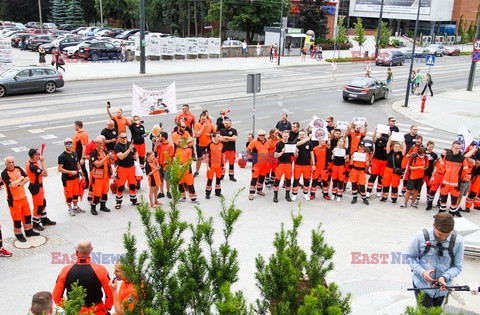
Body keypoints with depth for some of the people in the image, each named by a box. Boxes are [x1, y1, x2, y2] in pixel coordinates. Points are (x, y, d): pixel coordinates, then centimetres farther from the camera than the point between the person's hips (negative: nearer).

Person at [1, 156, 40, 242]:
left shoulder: (18, 168, 2)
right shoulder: (4, 173, -17)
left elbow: (27, 178, -1)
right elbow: (12, 185, -28)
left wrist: (19, 184, -16)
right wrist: (21, 178, -15)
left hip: (23, 196, 6)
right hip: (13, 199, -6)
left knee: (27, 214, 17)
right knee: (17, 217, 3)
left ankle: (29, 231, 33)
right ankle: (18, 234, 18)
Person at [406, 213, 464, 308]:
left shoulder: (458, 241, -14)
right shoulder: (420, 237, -17)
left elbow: (457, 266, -6)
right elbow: (410, 257, -5)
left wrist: (444, 277, -23)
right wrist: (422, 272, -21)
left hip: (443, 286, 3)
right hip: (423, 284, -2)